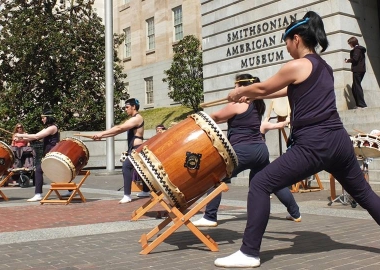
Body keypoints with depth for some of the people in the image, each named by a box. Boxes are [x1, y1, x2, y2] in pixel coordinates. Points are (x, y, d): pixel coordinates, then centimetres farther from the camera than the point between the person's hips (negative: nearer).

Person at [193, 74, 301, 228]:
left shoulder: (237, 104, -8)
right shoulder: (257, 105, 16)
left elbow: (216, 117, 3)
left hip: (242, 151, -9)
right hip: (260, 149, 9)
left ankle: (210, 218, -7)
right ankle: (295, 213, 27)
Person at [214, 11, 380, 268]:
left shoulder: (296, 66, -5)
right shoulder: (325, 67, 19)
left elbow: (262, 88, 6)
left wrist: (240, 92, 27)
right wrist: (251, 96, 37)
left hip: (313, 145, -8)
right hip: (339, 141, 9)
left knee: (260, 185, -4)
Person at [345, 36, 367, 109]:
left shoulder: (356, 49, -8)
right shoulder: (360, 49, 21)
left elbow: (355, 59, -19)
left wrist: (348, 60, -2)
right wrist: (349, 60, 13)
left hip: (357, 70, -10)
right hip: (361, 70, 10)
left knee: (357, 87, -10)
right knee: (355, 88, 13)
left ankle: (362, 104, -13)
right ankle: (358, 104, 12)